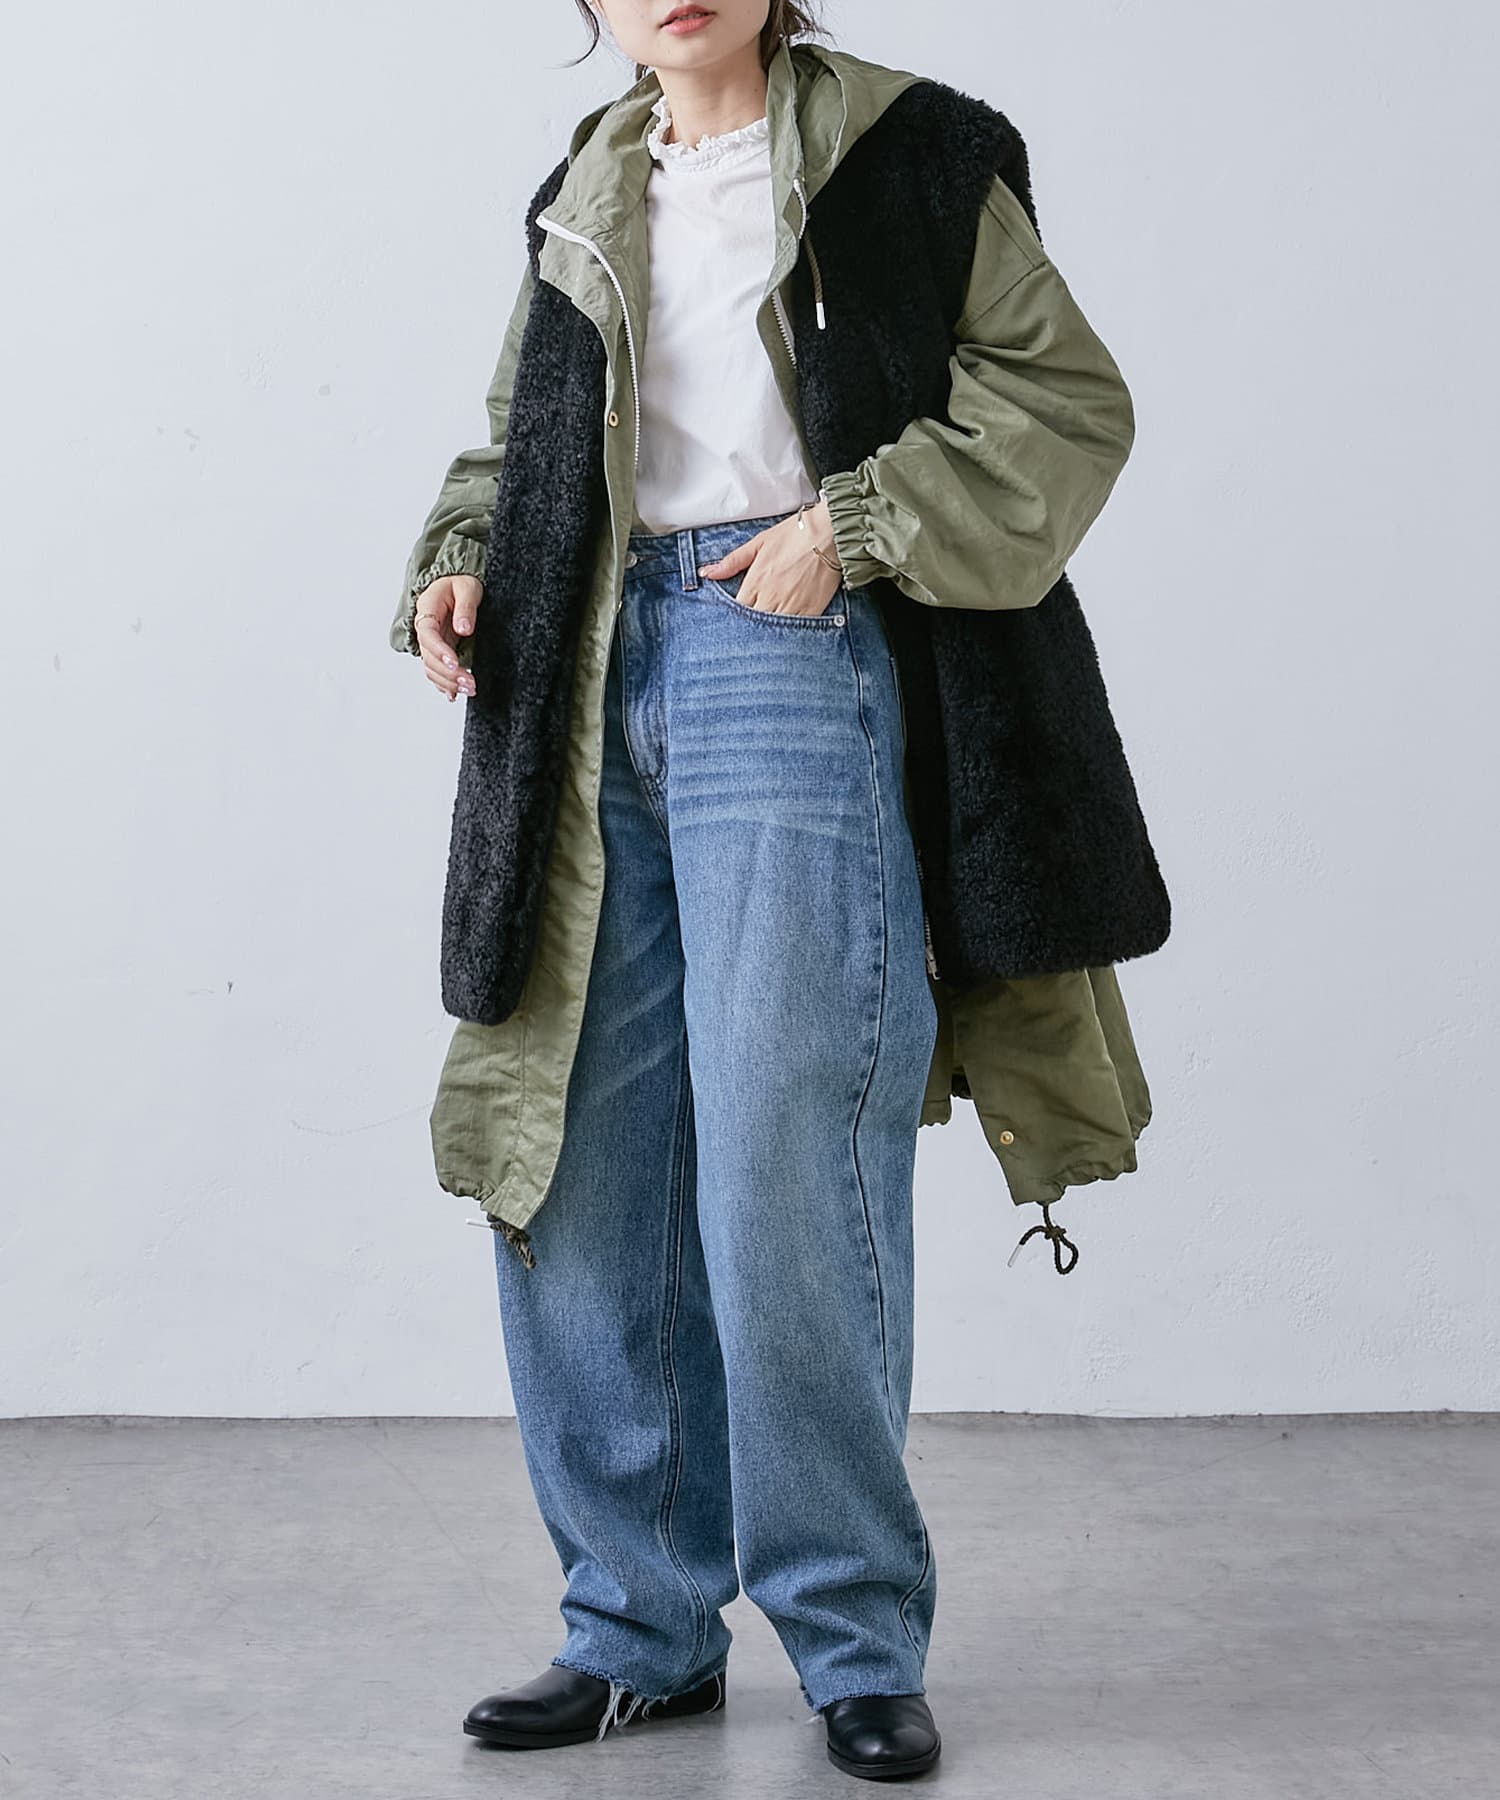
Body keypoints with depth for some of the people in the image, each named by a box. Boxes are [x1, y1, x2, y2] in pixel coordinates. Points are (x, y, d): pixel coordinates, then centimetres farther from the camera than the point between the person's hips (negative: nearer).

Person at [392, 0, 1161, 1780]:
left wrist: (851, 526, -10)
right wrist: (460, 564, 4)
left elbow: (1068, 395, 0)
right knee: (572, 1164, 3)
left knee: (783, 1167, -11)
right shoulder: (584, 198, 19)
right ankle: (642, 1628, 15)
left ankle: (855, 1637, 2)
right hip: (595, 676, 6)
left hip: (791, 649, -5)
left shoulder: (896, 151, 4)